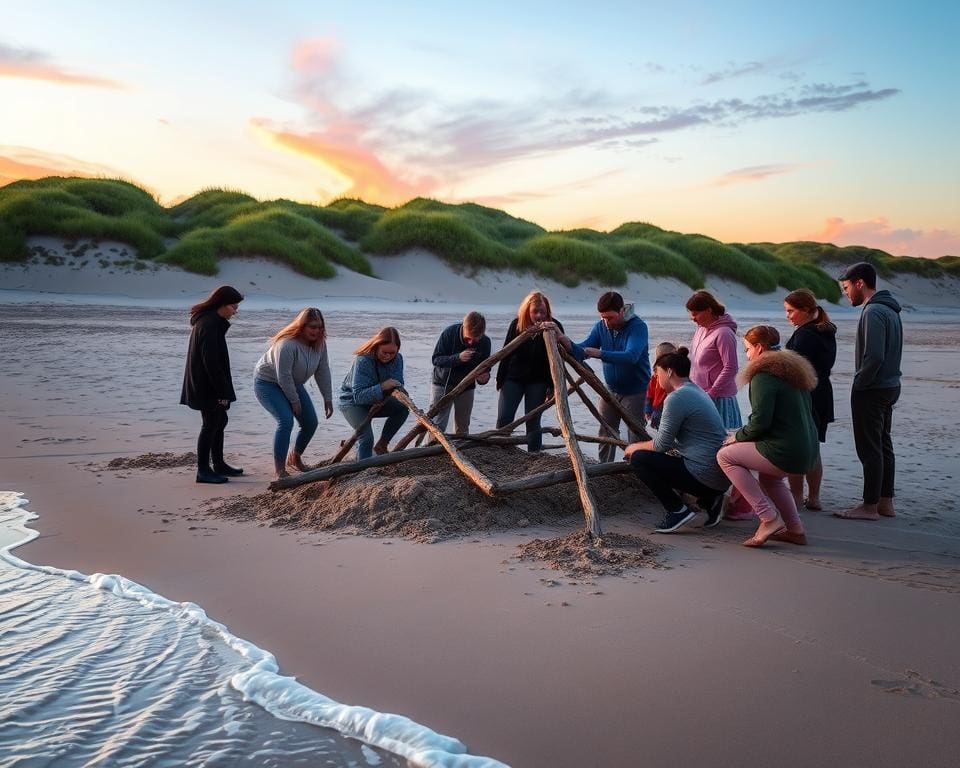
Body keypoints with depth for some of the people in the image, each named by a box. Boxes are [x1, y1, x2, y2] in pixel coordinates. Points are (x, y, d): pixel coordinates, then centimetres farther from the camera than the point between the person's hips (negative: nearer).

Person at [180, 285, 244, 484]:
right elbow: (210, 361, -24)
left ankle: (218, 464, 28)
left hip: (206, 384, 10)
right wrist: (222, 391, -20)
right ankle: (203, 471, 5)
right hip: (207, 386, -10)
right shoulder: (209, 324, -21)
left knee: (219, 420, 17)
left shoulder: (214, 321, 11)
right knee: (211, 424, -3)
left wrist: (222, 390, 18)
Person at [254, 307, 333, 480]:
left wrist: (328, 399, -3)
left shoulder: (320, 343, -10)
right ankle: (279, 470, -19)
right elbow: (283, 376, -30)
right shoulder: (287, 344, -33)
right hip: (268, 382, -8)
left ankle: (295, 458, 27)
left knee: (311, 423, 3)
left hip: (292, 384, 8)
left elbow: (323, 372, -3)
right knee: (286, 420, -25)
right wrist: (295, 401, -21)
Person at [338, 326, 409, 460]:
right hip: (352, 402, -6)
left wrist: (395, 388, -31)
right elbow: (358, 396, -34)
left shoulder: (397, 359, -13)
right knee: (366, 437, -25)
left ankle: (382, 445, -2)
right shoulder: (362, 361, -30)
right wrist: (382, 387, -47)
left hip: (377, 401, 6)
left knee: (403, 408, -15)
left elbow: (398, 385, -7)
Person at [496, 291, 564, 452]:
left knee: (533, 422, -1)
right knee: (503, 418, -5)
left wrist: (553, 386, -14)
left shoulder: (554, 326, -12)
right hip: (513, 378, 1)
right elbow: (506, 353, 0)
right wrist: (500, 379, 2)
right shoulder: (517, 324, -8)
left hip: (538, 380, -1)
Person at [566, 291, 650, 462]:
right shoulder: (601, 326, -4)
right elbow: (583, 351, -7)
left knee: (636, 435, -5)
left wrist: (600, 354, -46)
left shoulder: (638, 326, -22)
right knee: (606, 431, 13)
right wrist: (570, 345, -30)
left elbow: (631, 356, -36)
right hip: (611, 388, 6)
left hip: (635, 390, -6)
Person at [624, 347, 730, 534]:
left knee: (639, 458, -5)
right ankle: (709, 499, 14)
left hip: (705, 474, -10)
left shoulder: (677, 397, -14)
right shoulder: (696, 391, 16)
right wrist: (641, 446, 20)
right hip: (721, 476, 10)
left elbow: (662, 445, -10)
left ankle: (678, 510, -5)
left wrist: (634, 447, 7)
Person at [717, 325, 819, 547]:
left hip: (786, 453, -10)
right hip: (809, 452, 10)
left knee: (725, 456, 3)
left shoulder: (764, 375, -12)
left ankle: (769, 518, -3)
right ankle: (795, 530, 28)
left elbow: (760, 421, -20)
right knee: (768, 476, 36)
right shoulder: (795, 369, 17)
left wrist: (737, 437, 1)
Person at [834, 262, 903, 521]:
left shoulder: (873, 312, -18)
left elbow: (874, 356, -26)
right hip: (889, 387, 10)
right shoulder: (890, 309, 13)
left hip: (872, 390, -10)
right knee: (883, 446, 15)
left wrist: (859, 383, -14)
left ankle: (870, 506, 1)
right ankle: (885, 502, 21)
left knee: (869, 449, -4)